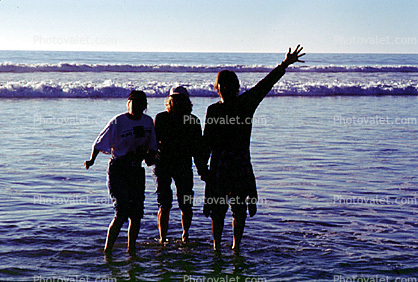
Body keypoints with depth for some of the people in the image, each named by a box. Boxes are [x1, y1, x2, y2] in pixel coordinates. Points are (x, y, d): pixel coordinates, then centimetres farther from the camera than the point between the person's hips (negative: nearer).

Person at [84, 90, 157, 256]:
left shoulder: (148, 121, 6)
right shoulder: (118, 122, -10)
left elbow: (152, 145, 17)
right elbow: (100, 143, -5)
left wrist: (150, 155, -3)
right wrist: (92, 160, -17)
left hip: (137, 170, 5)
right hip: (117, 169, -5)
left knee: (137, 213, 3)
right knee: (122, 213, -13)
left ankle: (131, 250, 19)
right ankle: (107, 250, 1)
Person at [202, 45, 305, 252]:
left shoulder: (245, 103, 5)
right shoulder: (213, 110, 8)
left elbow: (265, 85, -3)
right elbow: (207, 141, 10)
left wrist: (285, 65, -12)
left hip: (241, 163, 0)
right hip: (219, 163, 0)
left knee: (240, 209, 3)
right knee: (217, 209, 1)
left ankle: (236, 247, 15)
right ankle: (216, 247, 12)